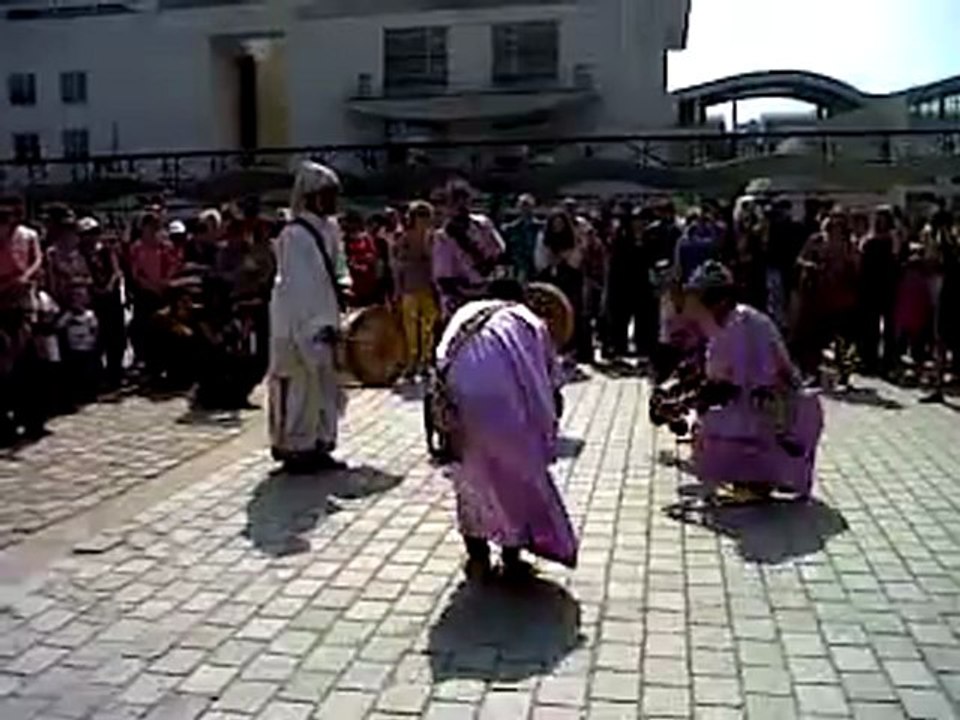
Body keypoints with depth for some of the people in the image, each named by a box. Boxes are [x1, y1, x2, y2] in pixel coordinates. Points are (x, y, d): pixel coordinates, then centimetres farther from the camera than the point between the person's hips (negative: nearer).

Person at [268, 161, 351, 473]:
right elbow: (297, 287, -20)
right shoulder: (295, 235, -17)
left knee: (325, 383, 14)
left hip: (324, 320, 9)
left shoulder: (330, 227, 9)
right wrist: (316, 327, -22)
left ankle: (319, 445, 24)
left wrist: (341, 284, 2)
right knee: (301, 383, -1)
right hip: (301, 325, -9)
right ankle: (295, 449, 11)